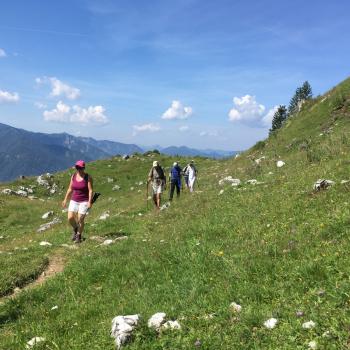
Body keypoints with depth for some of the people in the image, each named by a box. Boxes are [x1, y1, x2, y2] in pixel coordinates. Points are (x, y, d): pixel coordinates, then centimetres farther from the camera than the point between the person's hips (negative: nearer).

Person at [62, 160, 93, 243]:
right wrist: (65, 199, 9)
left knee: (80, 220, -6)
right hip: (74, 200, 4)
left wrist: (89, 202, -21)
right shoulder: (73, 176, 3)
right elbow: (70, 189, 10)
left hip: (84, 201, -4)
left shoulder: (88, 177, -10)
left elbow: (90, 190, -13)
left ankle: (79, 236, 16)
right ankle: (75, 229, 25)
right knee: (70, 218, -7)